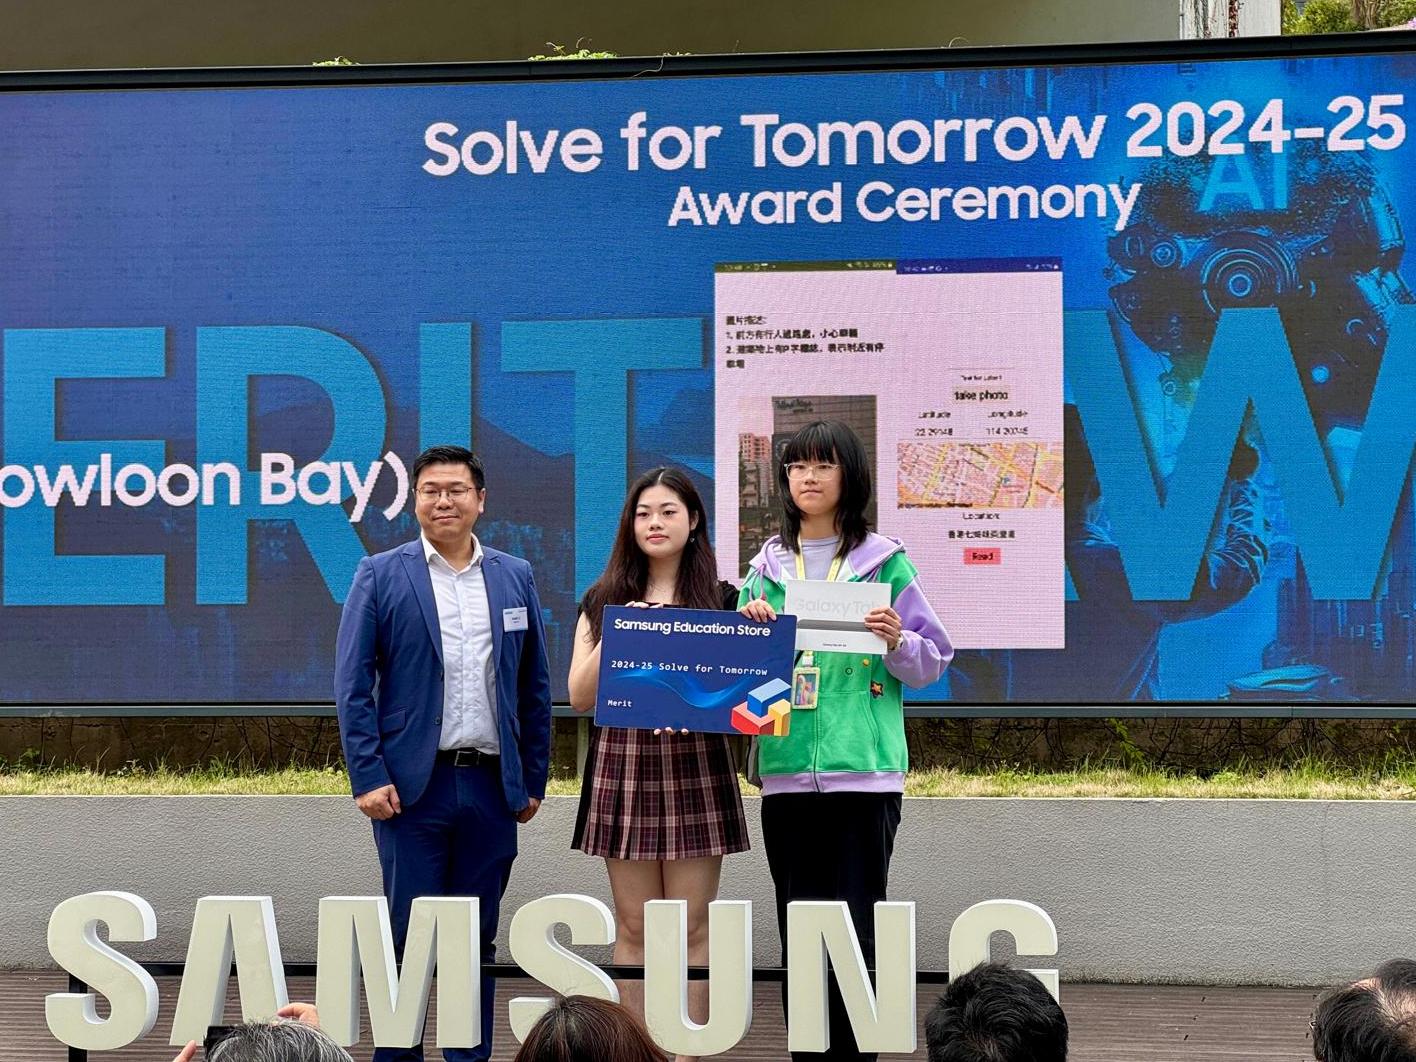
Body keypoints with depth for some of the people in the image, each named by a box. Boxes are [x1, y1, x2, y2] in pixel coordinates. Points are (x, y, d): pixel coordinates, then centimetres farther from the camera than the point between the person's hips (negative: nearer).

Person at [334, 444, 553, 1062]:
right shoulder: (380, 576, 1)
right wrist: (368, 776, -10)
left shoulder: (515, 577, 10)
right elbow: (352, 684, -3)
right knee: (409, 936, 0)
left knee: (477, 938, 9)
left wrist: (533, 780, 10)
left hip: (492, 785, 3)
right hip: (412, 784, -3)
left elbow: (534, 687, 13)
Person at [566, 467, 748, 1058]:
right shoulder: (604, 602, 11)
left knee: (691, 925, -1)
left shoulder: (721, 601, 7)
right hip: (622, 767, 1)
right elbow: (580, 697, 6)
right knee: (633, 926, 3)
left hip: (695, 767, -1)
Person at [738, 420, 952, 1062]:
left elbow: (932, 662, 4)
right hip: (786, 771, 3)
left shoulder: (885, 562, 3)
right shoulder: (768, 567, 13)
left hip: (863, 771, -3)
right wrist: (748, 630, -3)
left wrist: (897, 641, -15)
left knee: (857, 928, -4)